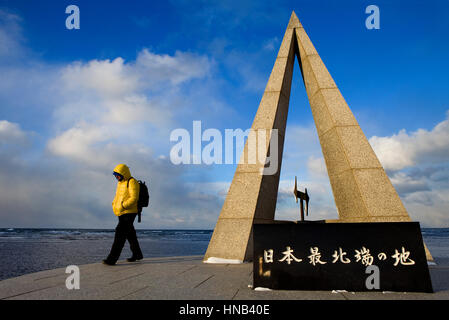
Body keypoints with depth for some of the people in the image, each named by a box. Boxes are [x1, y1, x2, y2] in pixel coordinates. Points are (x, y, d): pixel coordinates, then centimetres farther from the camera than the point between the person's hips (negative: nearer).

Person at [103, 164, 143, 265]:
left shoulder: (132, 182, -12)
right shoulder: (120, 183, 17)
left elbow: (134, 198, -20)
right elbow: (117, 198, 23)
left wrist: (123, 206, -21)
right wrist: (114, 205, 5)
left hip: (129, 212, -9)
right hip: (122, 214, 9)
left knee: (120, 233, -14)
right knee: (130, 234, 15)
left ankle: (112, 259, -16)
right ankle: (137, 254, 27)